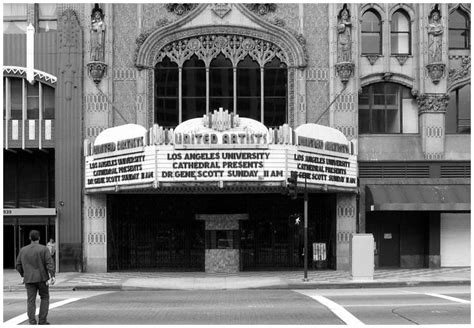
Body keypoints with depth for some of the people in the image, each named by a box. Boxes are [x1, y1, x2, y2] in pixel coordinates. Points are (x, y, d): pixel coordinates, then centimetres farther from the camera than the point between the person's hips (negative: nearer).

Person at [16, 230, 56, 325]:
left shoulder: (23, 250, 4)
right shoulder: (44, 249, -5)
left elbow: (18, 265, 10)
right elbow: (50, 263, -15)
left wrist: (23, 275, 25)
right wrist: (53, 276, -19)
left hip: (29, 279, 2)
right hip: (42, 278, -2)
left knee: (31, 301, 3)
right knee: (44, 298, 13)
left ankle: (32, 322, -6)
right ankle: (42, 320, 7)